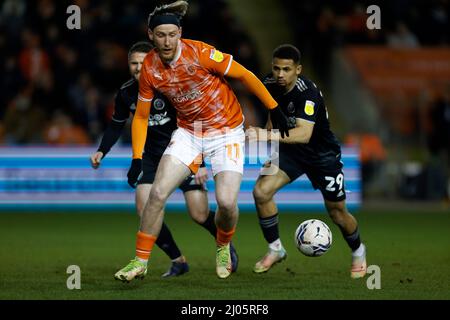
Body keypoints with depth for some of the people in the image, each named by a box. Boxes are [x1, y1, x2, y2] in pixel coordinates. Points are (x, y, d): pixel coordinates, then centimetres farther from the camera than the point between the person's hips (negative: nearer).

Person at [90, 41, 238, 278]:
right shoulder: (126, 93, -4)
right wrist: (101, 151, 0)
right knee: (145, 210, -15)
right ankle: (178, 261, 5)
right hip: (152, 156, 4)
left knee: (199, 215, -10)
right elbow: (116, 125, 14)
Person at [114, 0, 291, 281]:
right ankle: (140, 262, 1)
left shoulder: (200, 53, -23)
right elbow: (141, 116, 2)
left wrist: (274, 109, -7)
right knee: (158, 193, -12)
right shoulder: (150, 68, -10)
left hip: (227, 130, -3)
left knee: (227, 202, -15)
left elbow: (245, 75, -13)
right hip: (188, 131, 3)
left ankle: (223, 248, 19)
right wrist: (137, 158, -7)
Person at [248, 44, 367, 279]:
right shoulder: (270, 85, -12)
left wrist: (268, 135, -59)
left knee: (337, 212, 5)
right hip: (290, 149, 5)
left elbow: (304, 134, -47)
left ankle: (358, 252, 37)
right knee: (261, 191, -18)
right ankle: (275, 250, 2)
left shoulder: (307, 92, -33)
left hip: (323, 154, -5)